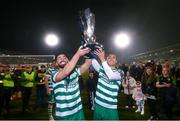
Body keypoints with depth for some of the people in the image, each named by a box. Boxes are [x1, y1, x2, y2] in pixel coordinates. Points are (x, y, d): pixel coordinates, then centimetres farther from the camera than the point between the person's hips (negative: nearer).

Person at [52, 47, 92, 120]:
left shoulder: (75, 71, 2)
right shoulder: (55, 75, -11)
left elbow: (87, 64, -12)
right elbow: (65, 72, -32)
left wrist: (88, 51, -28)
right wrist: (78, 54, -34)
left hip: (78, 112, 4)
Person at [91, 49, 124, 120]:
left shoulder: (120, 72, -6)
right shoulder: (102, 68, 9)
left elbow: (111, 75, -27)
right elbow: (94, 63, -7)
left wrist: (102, 59, -31)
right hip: (98, 105, 3)